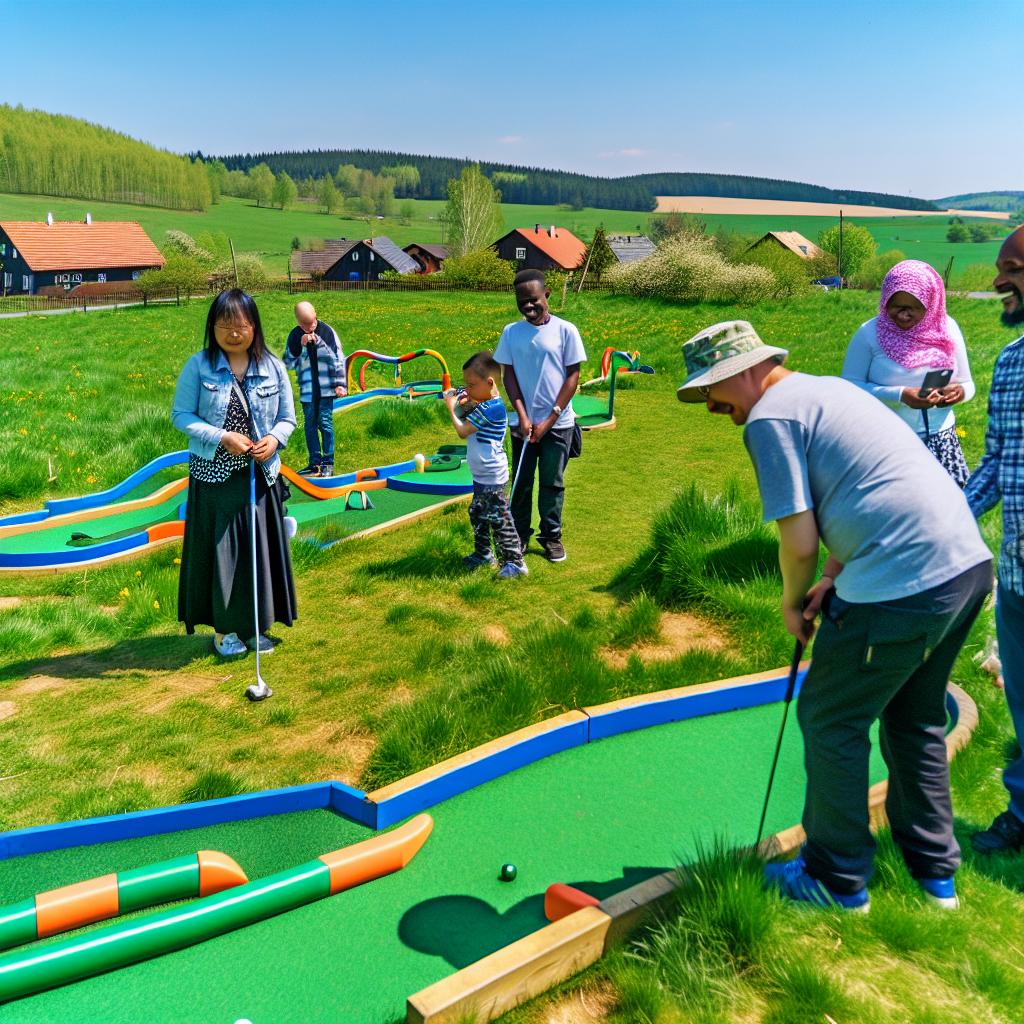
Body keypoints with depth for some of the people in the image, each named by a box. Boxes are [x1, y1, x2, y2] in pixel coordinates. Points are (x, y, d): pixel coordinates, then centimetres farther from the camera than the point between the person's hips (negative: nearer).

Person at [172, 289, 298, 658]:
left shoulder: (273, 367, 1)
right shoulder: (199, 366, -5)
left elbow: (287, 418, 8)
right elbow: (181, 414, -3)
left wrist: (275, 439, -14)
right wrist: (222, 438, -16)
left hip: (260, 474, 2)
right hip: (213, 475, -2)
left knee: (261, 550, 7)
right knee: (217, 550, 4)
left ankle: (256, 626, 23)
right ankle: (223, 628, 19)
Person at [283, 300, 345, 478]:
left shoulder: (327, 331, -3)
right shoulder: (294, 336, 4)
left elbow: (338, 358, -2)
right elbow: (288, 363, 2)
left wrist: (340, 383, -7)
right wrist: (300, 346, -13)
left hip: (326, 388, -3)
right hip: (307, 389, 3)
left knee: (325, 422, -5)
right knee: (310, 425, 7)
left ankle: (328, 463, 2)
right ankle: (315, 462, 15)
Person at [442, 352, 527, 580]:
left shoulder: (490, 408, -25)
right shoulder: (486, 404, 6)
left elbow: (463, 431, -20)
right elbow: (469, 424, 20)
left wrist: (451, 408, -8)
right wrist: (465, 405, 3)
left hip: (491, 478, -11)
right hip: (482, 476, 11)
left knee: (499, 520, -4)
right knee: (477, 514, 22)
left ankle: (515, 562, 3)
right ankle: (483, 553, 37)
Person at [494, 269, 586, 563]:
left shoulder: (565, 330, -6)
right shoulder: (511, 332, 0)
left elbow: (573, 376, -5)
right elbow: (508, 375, 2)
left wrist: (550, 420, -9)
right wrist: (523, 416, -10)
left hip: (558, 423, -1)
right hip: (524, 422, 2)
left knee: (552, 482, 8)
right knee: (522, 481, 10)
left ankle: (551, 537, 22)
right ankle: (519, 534, 24)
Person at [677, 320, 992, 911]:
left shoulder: (770, 417, -9)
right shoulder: (829, 388, 20)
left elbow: (800, 543, -12)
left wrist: (793, 601, 8)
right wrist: (834, 579, 17)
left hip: (906, 586, -10)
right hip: (970, 562, 10)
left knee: (832, 723, 8)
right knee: (915, 718, 25)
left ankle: (838, 881, 22)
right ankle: (935, 872, 38)